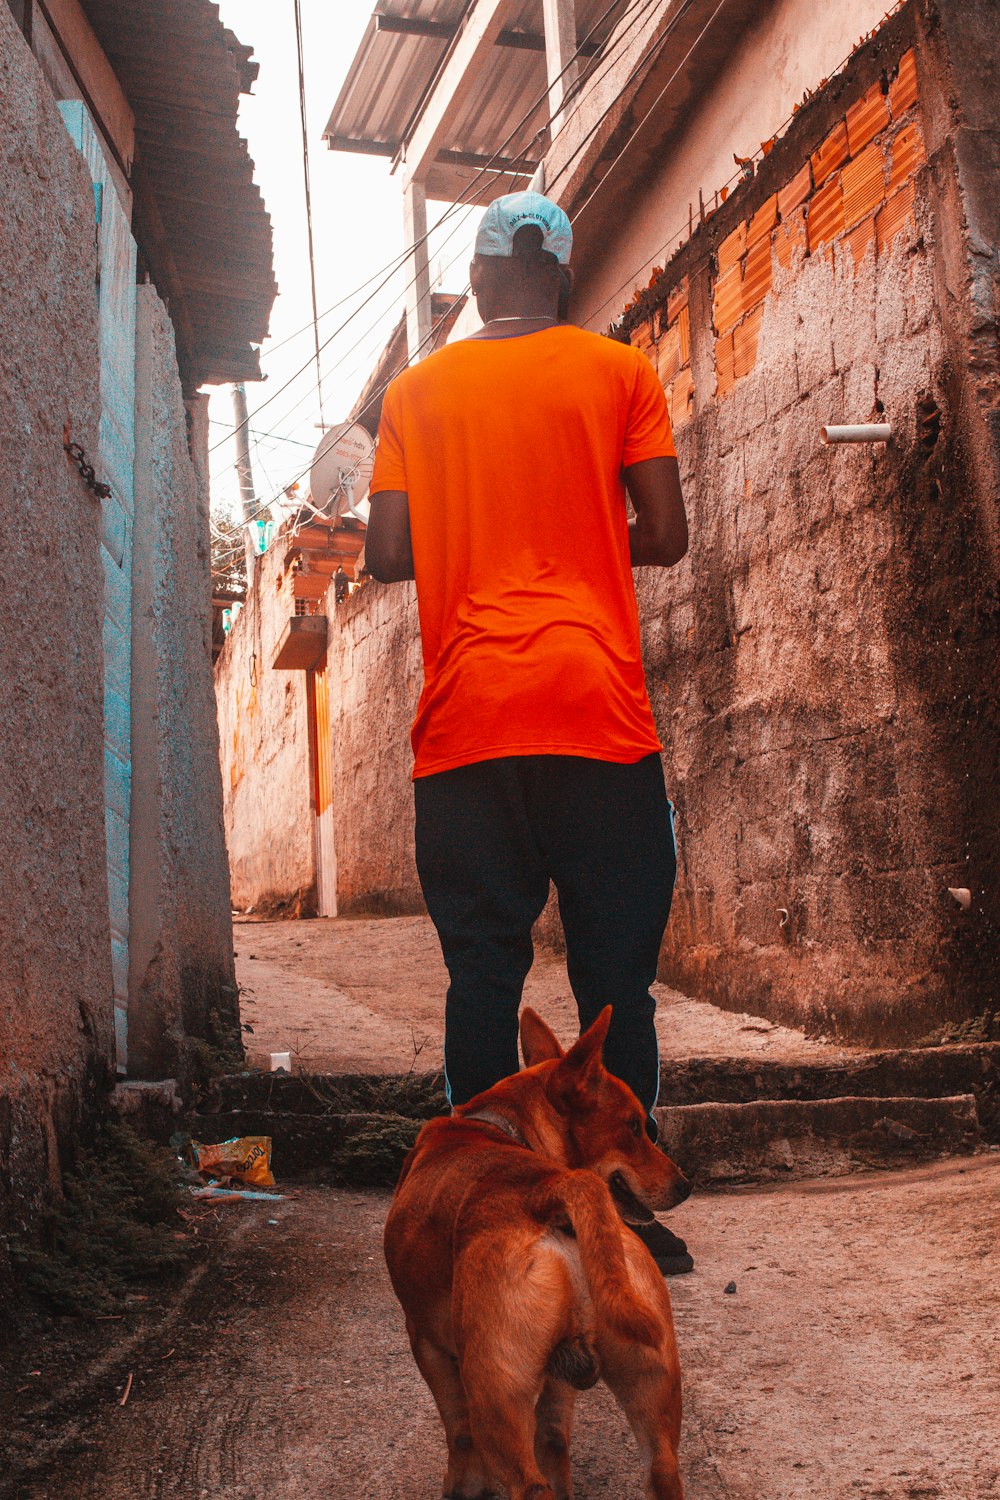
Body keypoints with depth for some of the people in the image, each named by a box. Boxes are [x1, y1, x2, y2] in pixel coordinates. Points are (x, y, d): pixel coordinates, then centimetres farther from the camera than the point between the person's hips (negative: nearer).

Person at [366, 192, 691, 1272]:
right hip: (598, 710, -1)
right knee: (614, 973, 4)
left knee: (483, 973, 5)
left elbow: (388, 556, 4)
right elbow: (665, 537, 2)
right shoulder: (619, 372, 8)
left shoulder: (416, 390, 12)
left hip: (466, 725, 2)